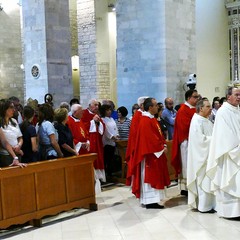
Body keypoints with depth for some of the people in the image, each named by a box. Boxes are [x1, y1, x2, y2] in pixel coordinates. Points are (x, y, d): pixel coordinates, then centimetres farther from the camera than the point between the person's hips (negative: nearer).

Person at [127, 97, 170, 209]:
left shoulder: (151, 119, 13)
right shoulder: (146, 121, -20)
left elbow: (159, 134, 16)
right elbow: (150, 139, -24)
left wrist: (164, 145, 2)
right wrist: (161, 148, -15)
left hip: (155, 153, 11)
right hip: (150, 154, -11)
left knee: (154, 177, 13)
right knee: (150, 177, -5)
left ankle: (151, 199, 20)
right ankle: (150, 201, 0)